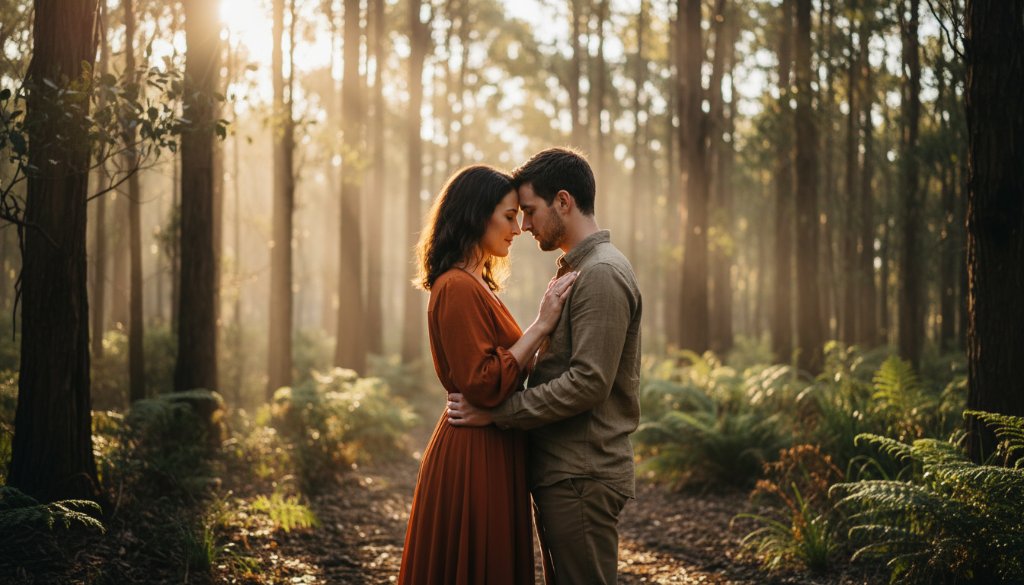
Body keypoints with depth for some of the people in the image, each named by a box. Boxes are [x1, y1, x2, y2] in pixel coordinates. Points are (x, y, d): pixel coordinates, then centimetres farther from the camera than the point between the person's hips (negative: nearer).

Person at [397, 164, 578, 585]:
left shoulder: (477, 285, 15)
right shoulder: (457, 288, -17)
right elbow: (485, 385, -22)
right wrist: (540, 326, -19)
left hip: (492, 454, 10)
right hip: (475, 459, -10)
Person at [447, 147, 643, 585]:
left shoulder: (602, 274, -14)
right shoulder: (576, 270, 18)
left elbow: (589, 382, -22)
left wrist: (498, 410, -18)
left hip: (581, 478, -10)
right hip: (562, 471, 10)